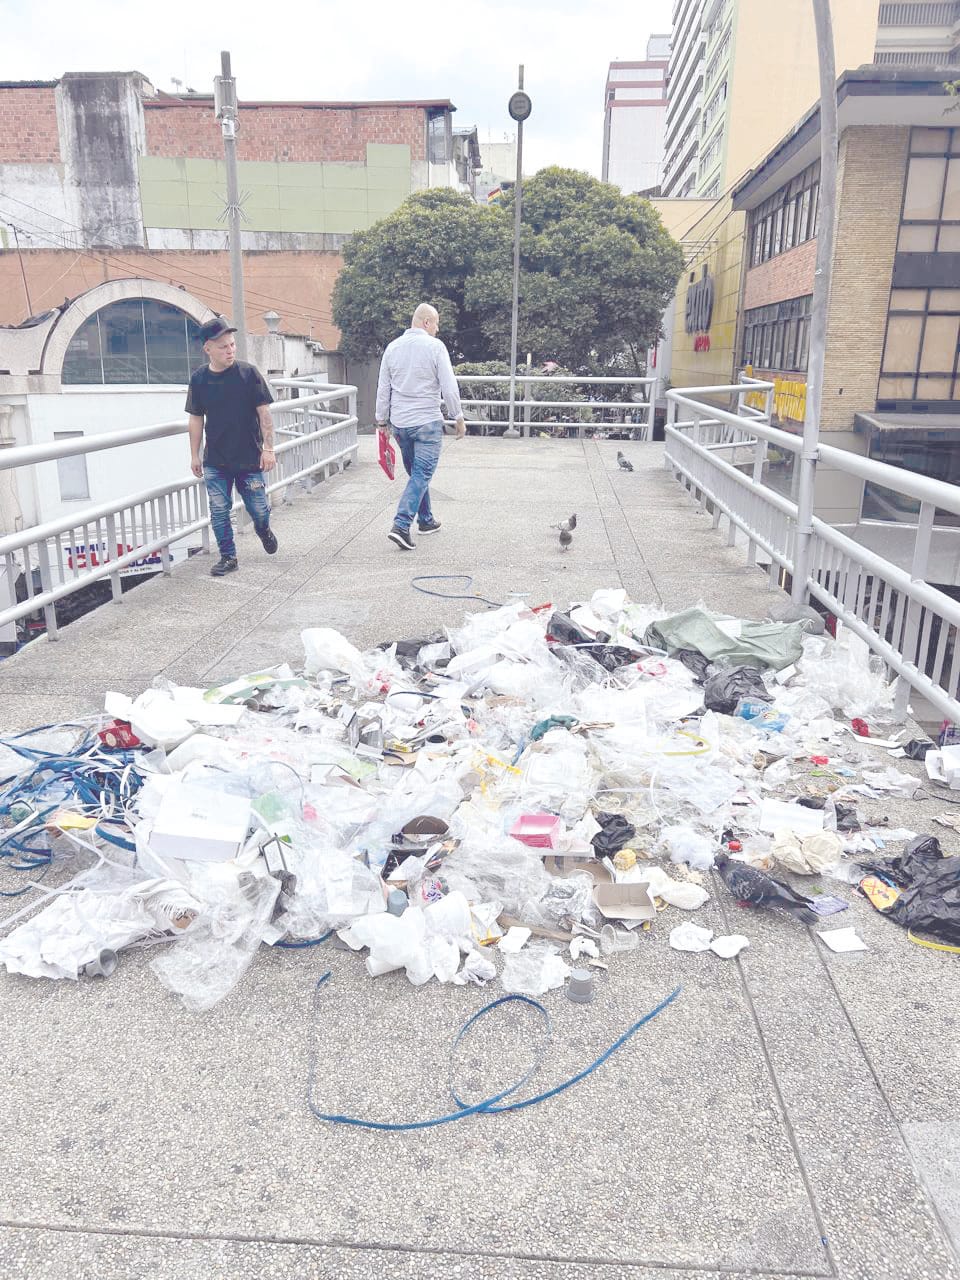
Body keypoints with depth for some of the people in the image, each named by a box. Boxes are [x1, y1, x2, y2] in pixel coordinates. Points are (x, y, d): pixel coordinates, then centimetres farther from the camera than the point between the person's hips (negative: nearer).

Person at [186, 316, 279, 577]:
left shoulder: (248, 373, -8)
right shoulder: (199, 379, -1)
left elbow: (264, 412, -6)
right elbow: (196, 419, 8)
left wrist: (268, 448, -11)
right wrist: (194, 455, 8)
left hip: (250, 458, -2)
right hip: (215, 462, 2)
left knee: (258, 509, 6)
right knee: (219, 511, 2)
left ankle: (264, 530, 40)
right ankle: (228, 556, 17)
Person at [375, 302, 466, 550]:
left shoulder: (393, 347, 6)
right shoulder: (435, 346, -9)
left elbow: (383, 388, 10)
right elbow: (449, 387, -10)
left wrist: (382, 419, 19)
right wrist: (459, 418, -1)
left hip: (399, 423, 6)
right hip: (427, 422, -6)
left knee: (416, 472, 19)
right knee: (422, 474, -4)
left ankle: (426, 520, 29)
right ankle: (401, 525, -15)